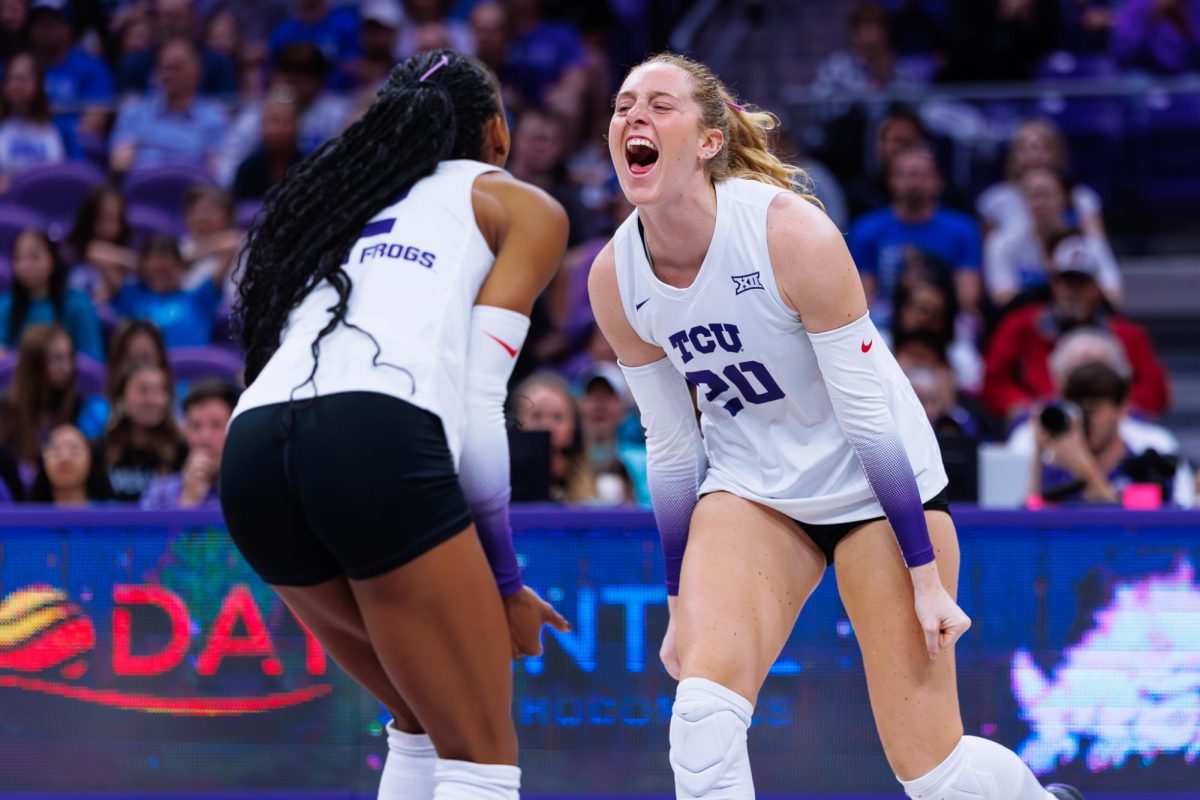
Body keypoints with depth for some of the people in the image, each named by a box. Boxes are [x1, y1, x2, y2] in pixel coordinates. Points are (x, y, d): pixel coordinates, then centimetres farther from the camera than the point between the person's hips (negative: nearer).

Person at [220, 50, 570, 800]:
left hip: (251, 455, 6)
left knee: (425, 726, 25)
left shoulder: (349, 200, 35)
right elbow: (477, 406, 4)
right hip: (375, 442, -6)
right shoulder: (522, 207, 18)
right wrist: (505, 578, 10)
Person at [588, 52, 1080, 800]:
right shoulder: (615, 277, -10)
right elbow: (669, 447, 3)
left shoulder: (792, 233, -24)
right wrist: (681, 605, 8)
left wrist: (927, 578, -17)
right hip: (752, 485, 4)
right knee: (704, 707, -23)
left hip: (874, 484, -3)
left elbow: (870, 417, -19)